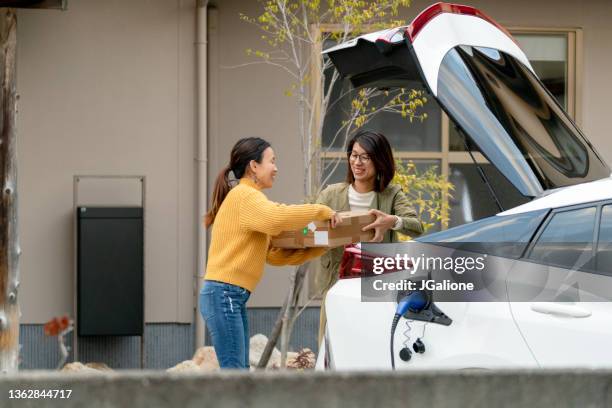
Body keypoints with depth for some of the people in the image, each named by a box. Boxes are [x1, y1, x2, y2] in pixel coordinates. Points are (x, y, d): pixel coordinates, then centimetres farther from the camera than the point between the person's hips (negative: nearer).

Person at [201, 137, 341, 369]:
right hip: (223, 295, -10)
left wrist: (320, 249, 9)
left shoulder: (249, 197, 21)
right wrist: (321, 211, -18)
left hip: (233, 298, 10)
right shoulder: (244, 196, -8)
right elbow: (277, 218, -30)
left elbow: (274, 255, 16)